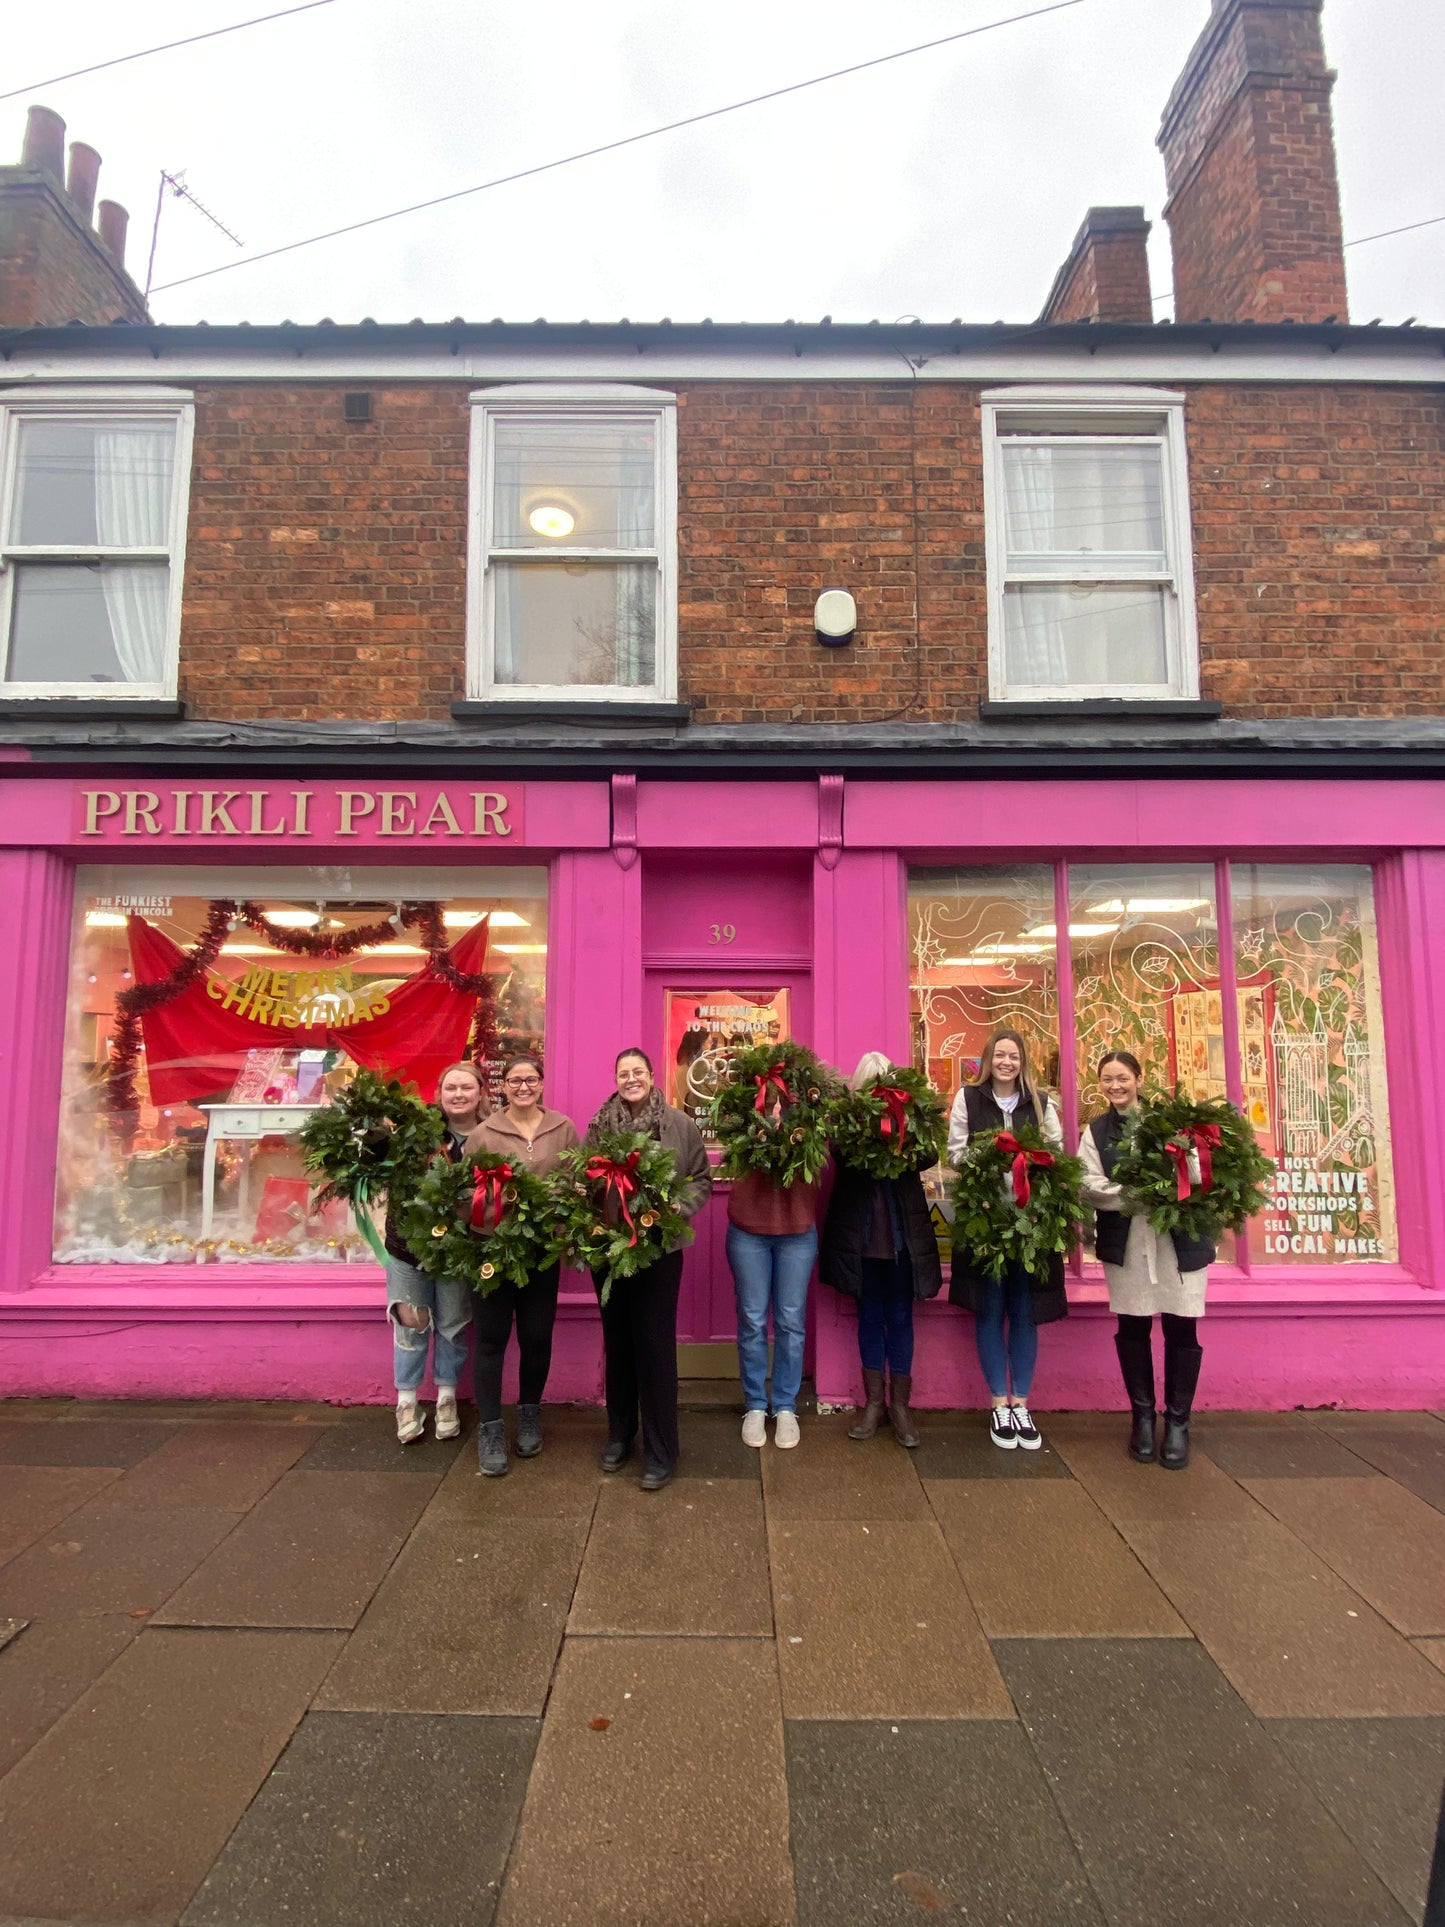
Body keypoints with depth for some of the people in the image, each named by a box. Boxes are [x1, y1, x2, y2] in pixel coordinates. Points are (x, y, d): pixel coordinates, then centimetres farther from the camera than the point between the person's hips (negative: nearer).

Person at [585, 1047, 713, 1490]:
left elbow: (702, 1179, 1)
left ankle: (660, 1451, 13)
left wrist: (679, 1208, -16)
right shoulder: (598, 1126, 2)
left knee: (655, 1344, 1)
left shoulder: (679, 1126, -4)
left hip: (659, 1250, -2)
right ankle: (619, 1435, 32)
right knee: (617, 1341, 15)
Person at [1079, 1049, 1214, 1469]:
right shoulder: (1096, 1131, 8)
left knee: (1181, 1326, 0)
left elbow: (1198, 1177, -2)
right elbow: (1089, 1187, -4)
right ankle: (1142, 1417, 22)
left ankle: (1178, 1422, 16)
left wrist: (1184, 1154, -22)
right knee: (1132, 1327, 6)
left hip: (1179, 1238, -1)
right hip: (1125, 1242, 1)